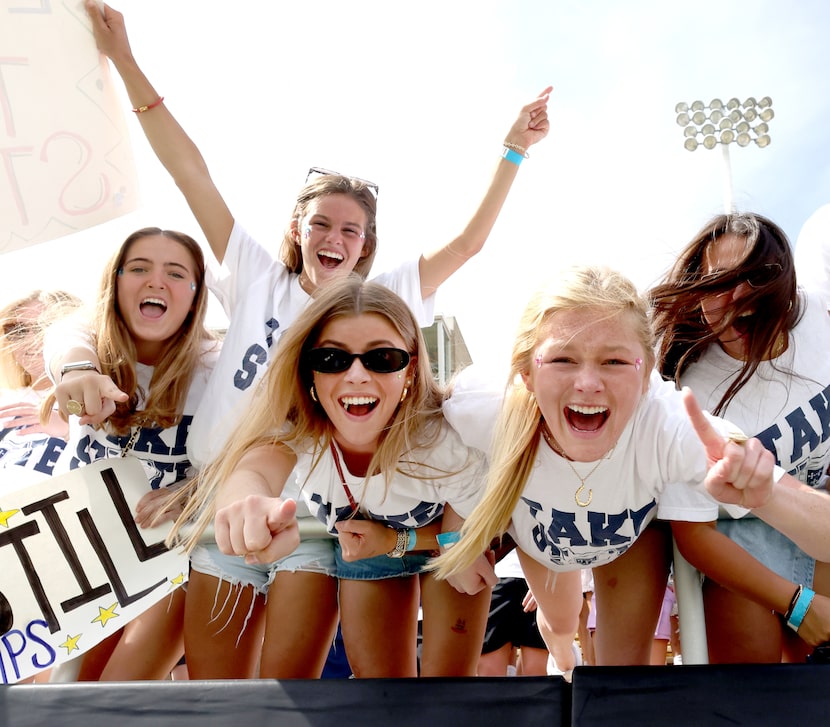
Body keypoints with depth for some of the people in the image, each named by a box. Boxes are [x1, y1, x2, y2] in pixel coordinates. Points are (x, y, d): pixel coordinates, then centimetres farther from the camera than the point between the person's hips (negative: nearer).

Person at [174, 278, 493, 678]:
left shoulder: (448, 442, -36)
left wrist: (396, 541, -34)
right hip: (362, 548, 2)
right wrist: (252, 503, -81)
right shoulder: (296, 427, -34)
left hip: (448, 543, -1)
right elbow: (250, 468, -57)